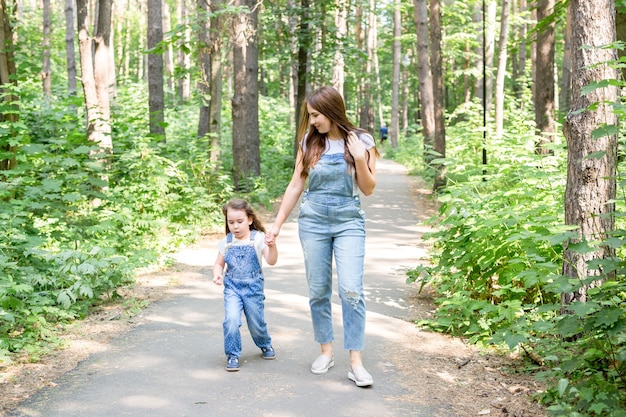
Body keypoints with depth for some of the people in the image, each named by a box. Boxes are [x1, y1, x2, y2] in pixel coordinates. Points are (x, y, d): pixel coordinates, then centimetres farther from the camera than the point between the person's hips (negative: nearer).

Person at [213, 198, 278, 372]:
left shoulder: (258, 238, -7)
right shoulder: (226, 242, 2)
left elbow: (271, 261, -16)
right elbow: (219, 264, 12)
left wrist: (272, 246, -34)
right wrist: (217, 274, -10)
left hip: (253, 288, -1)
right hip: (232, 288, 1)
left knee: (256, 323, 9)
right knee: (231, 319, -20)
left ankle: (265, 345, 42)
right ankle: (232, 355, -3)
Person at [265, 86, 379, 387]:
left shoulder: (361, 141, -4)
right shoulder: (309, 142, 1)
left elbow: (368, 189, -1)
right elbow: (295, 186, 6)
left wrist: (360, 159, -17)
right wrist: (276, 225, 5)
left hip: (348, 221, -2)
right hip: (313, 221, 2)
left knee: (351, 290, -12)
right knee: (318, 291, 6)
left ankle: (356, 362, -8)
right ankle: (326, 352, 21)